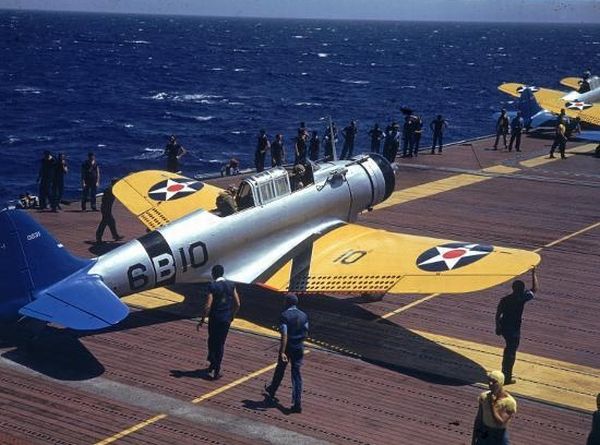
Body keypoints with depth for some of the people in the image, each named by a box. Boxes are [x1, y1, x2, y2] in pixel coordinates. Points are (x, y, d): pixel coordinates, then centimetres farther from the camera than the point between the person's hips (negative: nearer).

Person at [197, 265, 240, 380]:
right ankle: (216, 370, 12)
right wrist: (232, 315, 18)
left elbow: (208, 306, -17)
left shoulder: (212, 286, -13)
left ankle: (213, 364, 12)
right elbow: (237, 304, 2)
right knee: (221, 343, 11)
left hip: (215, 319, -4)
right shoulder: (231, 285, 0)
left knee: (212, 341, 17)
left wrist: (202, 321, -9)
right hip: (226, 319, 4)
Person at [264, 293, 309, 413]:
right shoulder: (304, 316, 2)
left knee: (280, 370, 18)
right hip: (299, 348, 3)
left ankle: (272, 392, 42)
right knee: (296, 374, 3)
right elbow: (306, 333, 9)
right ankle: (297, 403, -6)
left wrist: (282, 352, -24)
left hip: (287, 347, -3)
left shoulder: (285, 315, -14)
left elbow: (284, 335, -21)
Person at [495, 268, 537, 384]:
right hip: (514, 330, -6)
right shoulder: (521, 298, -14)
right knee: (511, 353, 3)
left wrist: (498, 327, 13)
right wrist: (533, 274, 5)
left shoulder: (505, 300, 0)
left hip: (504, 328, 6)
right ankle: (507, 378, 8)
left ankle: (505, 372, 35)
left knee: (509, 349, 25)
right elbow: (534, 289, -3)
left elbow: (498, 315, 2)